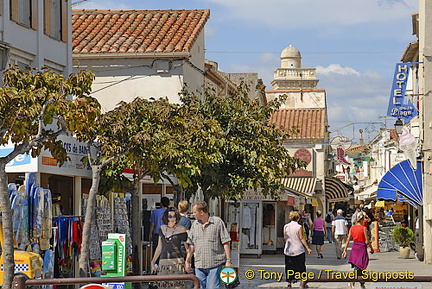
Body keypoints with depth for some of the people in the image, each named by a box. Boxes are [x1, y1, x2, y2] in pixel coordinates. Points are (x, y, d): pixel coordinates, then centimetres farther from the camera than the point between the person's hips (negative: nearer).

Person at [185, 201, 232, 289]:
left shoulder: (218, 222, -3)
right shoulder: (195, 224, 12)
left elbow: (225, 243, -4)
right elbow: (191, 245, 17)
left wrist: (228, 261, -8)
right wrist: (187, 262, 12)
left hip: (215, 265, -5)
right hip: (199, 265, 5)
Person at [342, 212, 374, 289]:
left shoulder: (352, 228, 2)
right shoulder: (364, 228, -11)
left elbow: (348, 240, 2)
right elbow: (367, 241, -9)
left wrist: (345, 250, 6)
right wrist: (371, 249, 5)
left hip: (354, 248, 5)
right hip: (362, 248, -5)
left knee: (358, 267, 14)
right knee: (359, 266, 2)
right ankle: (352, 281, -9)